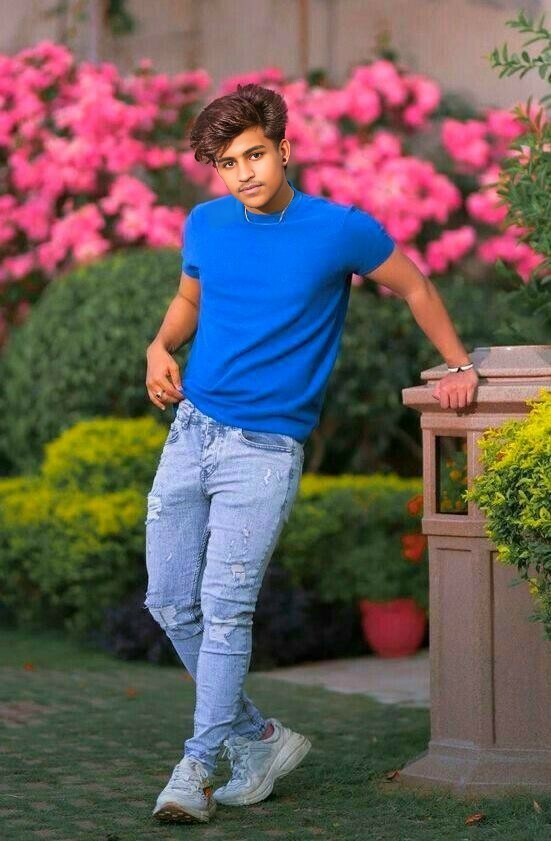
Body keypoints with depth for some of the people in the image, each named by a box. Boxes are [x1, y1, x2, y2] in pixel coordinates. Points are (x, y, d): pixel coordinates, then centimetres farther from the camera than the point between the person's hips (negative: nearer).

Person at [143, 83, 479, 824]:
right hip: (191, 430, 5)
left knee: (224, 605, -15)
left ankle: (197, 766, -9)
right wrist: (161, 346, 3)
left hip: (266, 449, -5)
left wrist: (460, 366, 13)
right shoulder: (205, 225, 5)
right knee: (170, 604, 5)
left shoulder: (342, 230, -7)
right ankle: (259, 739, 19)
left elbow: (415, 289, 9)